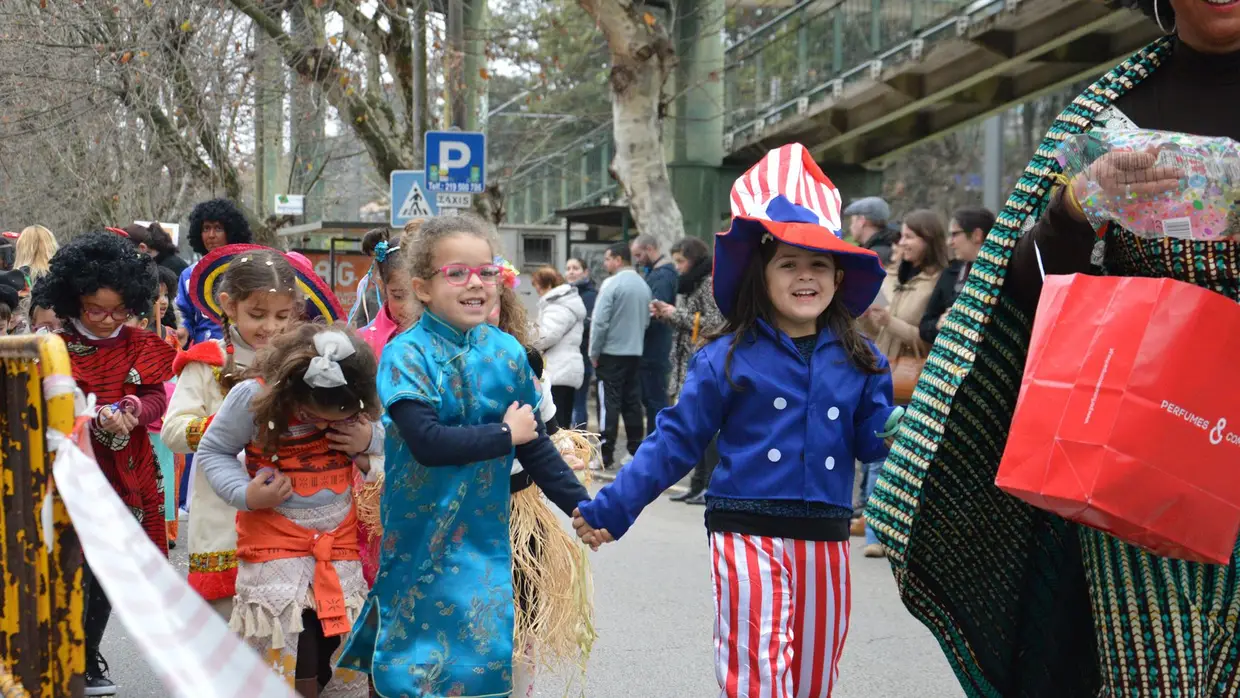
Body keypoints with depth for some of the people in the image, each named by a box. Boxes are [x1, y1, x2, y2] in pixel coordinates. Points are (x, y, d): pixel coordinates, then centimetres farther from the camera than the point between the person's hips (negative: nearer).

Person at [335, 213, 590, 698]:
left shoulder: (506, 352, 0)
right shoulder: (407, 354, -13)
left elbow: (534, 444, 7)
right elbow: (428, 442, -25)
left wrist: (581, 507, 5)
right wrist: (504, 434, -16)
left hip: (486, 533, 4)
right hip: (421, 536, -4)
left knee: (487, 653, 8)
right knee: (419, 655, 4)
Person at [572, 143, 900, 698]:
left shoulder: (860, 362, 7)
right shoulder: (728, 358, -3)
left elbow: (874, 442, 7)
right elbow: (676, 442, -2)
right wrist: (609, 510, -5)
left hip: (825, 544, 4)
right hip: (750, 538, -4)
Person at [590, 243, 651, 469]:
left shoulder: (612, 284, -13)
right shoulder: (643, 285, 7)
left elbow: (600, 321, -15)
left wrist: (594, 352, -6)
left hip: (611, 352, -6)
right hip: (636, 352, 6)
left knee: (609, 403, -2)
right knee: (632, 403, 12)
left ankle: (606, 454, -2)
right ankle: (636, 451, 16)